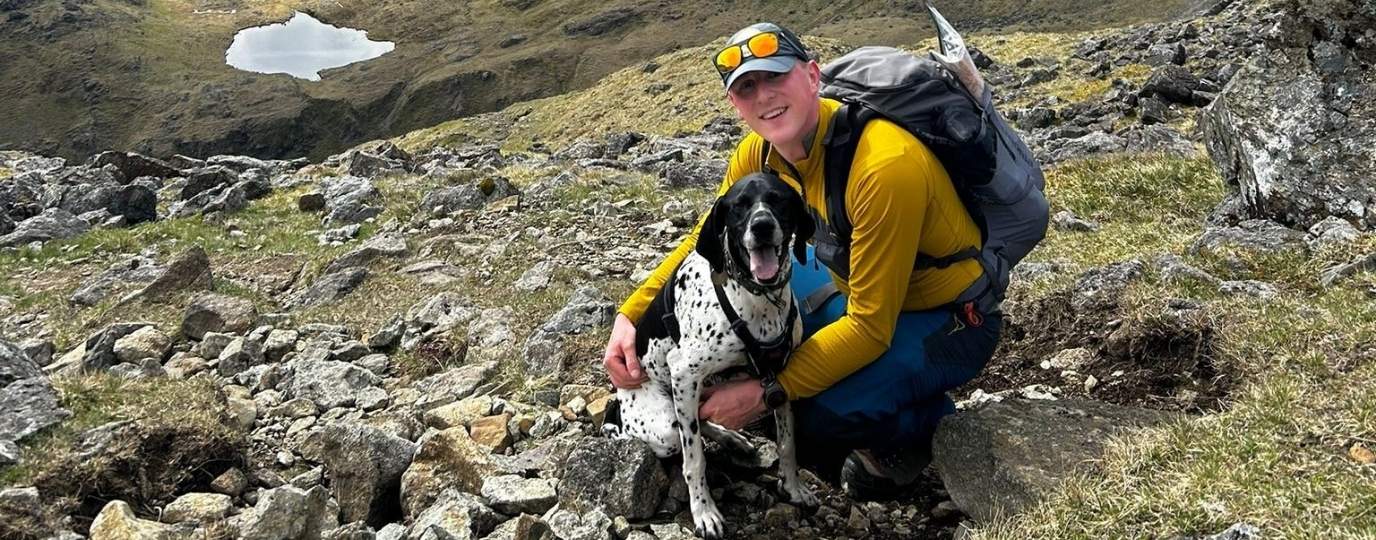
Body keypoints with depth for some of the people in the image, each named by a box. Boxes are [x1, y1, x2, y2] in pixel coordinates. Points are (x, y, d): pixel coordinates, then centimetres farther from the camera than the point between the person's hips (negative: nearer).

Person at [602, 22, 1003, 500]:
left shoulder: (884, 165, -33)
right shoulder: (760, 151, -10)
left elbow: (870, 326, -30)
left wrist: (767, 393, -30)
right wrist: (631, 316, -13)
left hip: (951, 319, -8)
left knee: (813, 414, -28)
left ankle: (914, 424, 5)